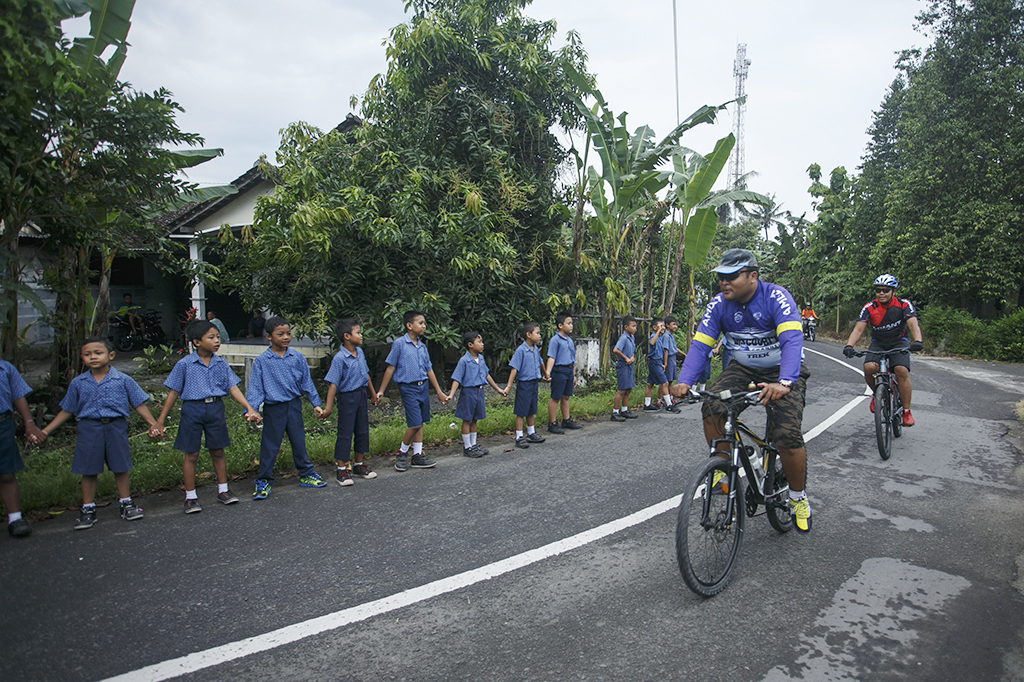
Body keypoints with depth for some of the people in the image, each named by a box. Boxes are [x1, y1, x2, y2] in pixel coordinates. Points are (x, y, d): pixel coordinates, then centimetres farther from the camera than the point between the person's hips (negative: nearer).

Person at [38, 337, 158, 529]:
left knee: (121, 468, 7)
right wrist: (45, 431, 10)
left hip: (116, 427, -1)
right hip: (88, 429, 1)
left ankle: (126, 503, 22)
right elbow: (67, 411, 12)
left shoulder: (123, 380, -2)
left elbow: (139, 405, 1)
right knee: (88, 471, 7)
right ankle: (88, 509, 21)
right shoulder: (78, 383, 4)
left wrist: (153, 424, -6)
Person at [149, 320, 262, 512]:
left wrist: (249, 408, -11)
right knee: (191, 454, 5)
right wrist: (159, 422, -1)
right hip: (193, 409, -3)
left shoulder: (221, 364, 3)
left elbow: (233, 388, 1)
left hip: (216, 409, 3)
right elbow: (173, 393, -2)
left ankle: (223, 490, 27)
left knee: (218, 452, 12)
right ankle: (190, 497, 19)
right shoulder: (184, 364, -6)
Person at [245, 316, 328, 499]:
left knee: (299, 442, 13)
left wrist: (315, 403, 8)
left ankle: (306, 474, 26)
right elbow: (255, 387, -5)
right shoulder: (261, 361, -6)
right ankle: (263, 481, 18)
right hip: (273, 408, -2)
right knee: (269, 446, 5)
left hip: (294, 406, 3)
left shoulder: (297, 357, 1)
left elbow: (306, 382, 8)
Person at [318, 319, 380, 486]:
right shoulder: (339, 358, -19)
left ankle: (359, 465, 27)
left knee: (362, 431, 13)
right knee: (345, 433, 0)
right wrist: (328, 407, -24)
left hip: (361, 395, 8)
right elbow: (333, 383, -21)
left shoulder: (359, 352, 4)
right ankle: (342, 470, 11)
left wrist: (373, 394, 21)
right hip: (347, 397, -7)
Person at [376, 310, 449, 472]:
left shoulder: (422, 346, 10)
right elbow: (391, 367, -5)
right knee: (415, 424, -10)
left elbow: (429, 370, 16)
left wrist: (439, 392, 17)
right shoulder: (399, 344, -7)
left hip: (423, 387, 7)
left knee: (420, 423, 10)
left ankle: (417, 457, 18)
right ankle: (402, 453, 11)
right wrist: (381, 391, -6)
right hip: (408, 388, -6)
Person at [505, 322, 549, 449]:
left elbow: (540, 363, 24)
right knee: (521, 412, 1)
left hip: (534, 383, 7)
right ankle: (519, 437, 9)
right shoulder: (521, 350, -17)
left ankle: (531, 433, 32)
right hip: (524, 384, -7)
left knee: (531, 411, 19)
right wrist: (508, 386, -24)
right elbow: (514, 369, -20)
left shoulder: (536, 349, 5)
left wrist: (545, 374, 40)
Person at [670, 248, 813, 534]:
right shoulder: (719, 304, -11)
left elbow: (792, 340, -36)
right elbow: (700, 345, -16)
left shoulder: (776, 297, -24)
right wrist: (684, 382, -32)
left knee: (787, 436, -19)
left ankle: (798, 498, 9)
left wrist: (784, 382, -53)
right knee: (711, 407, -24)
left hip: (782, 371, -3)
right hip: (743, 368, 4)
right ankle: (723, 469, -2)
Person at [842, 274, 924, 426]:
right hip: (878, 343, 1)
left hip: (898, 342, -1)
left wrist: (917, 342, -46)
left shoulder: (904, 305, -13)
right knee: (869, 367, -28)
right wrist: (849, 346, -38)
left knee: (902, 371, -26)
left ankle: (907, 412, -12)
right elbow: (858, 329, -20)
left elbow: (913, 325, -25)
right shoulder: (869, 307, -12)